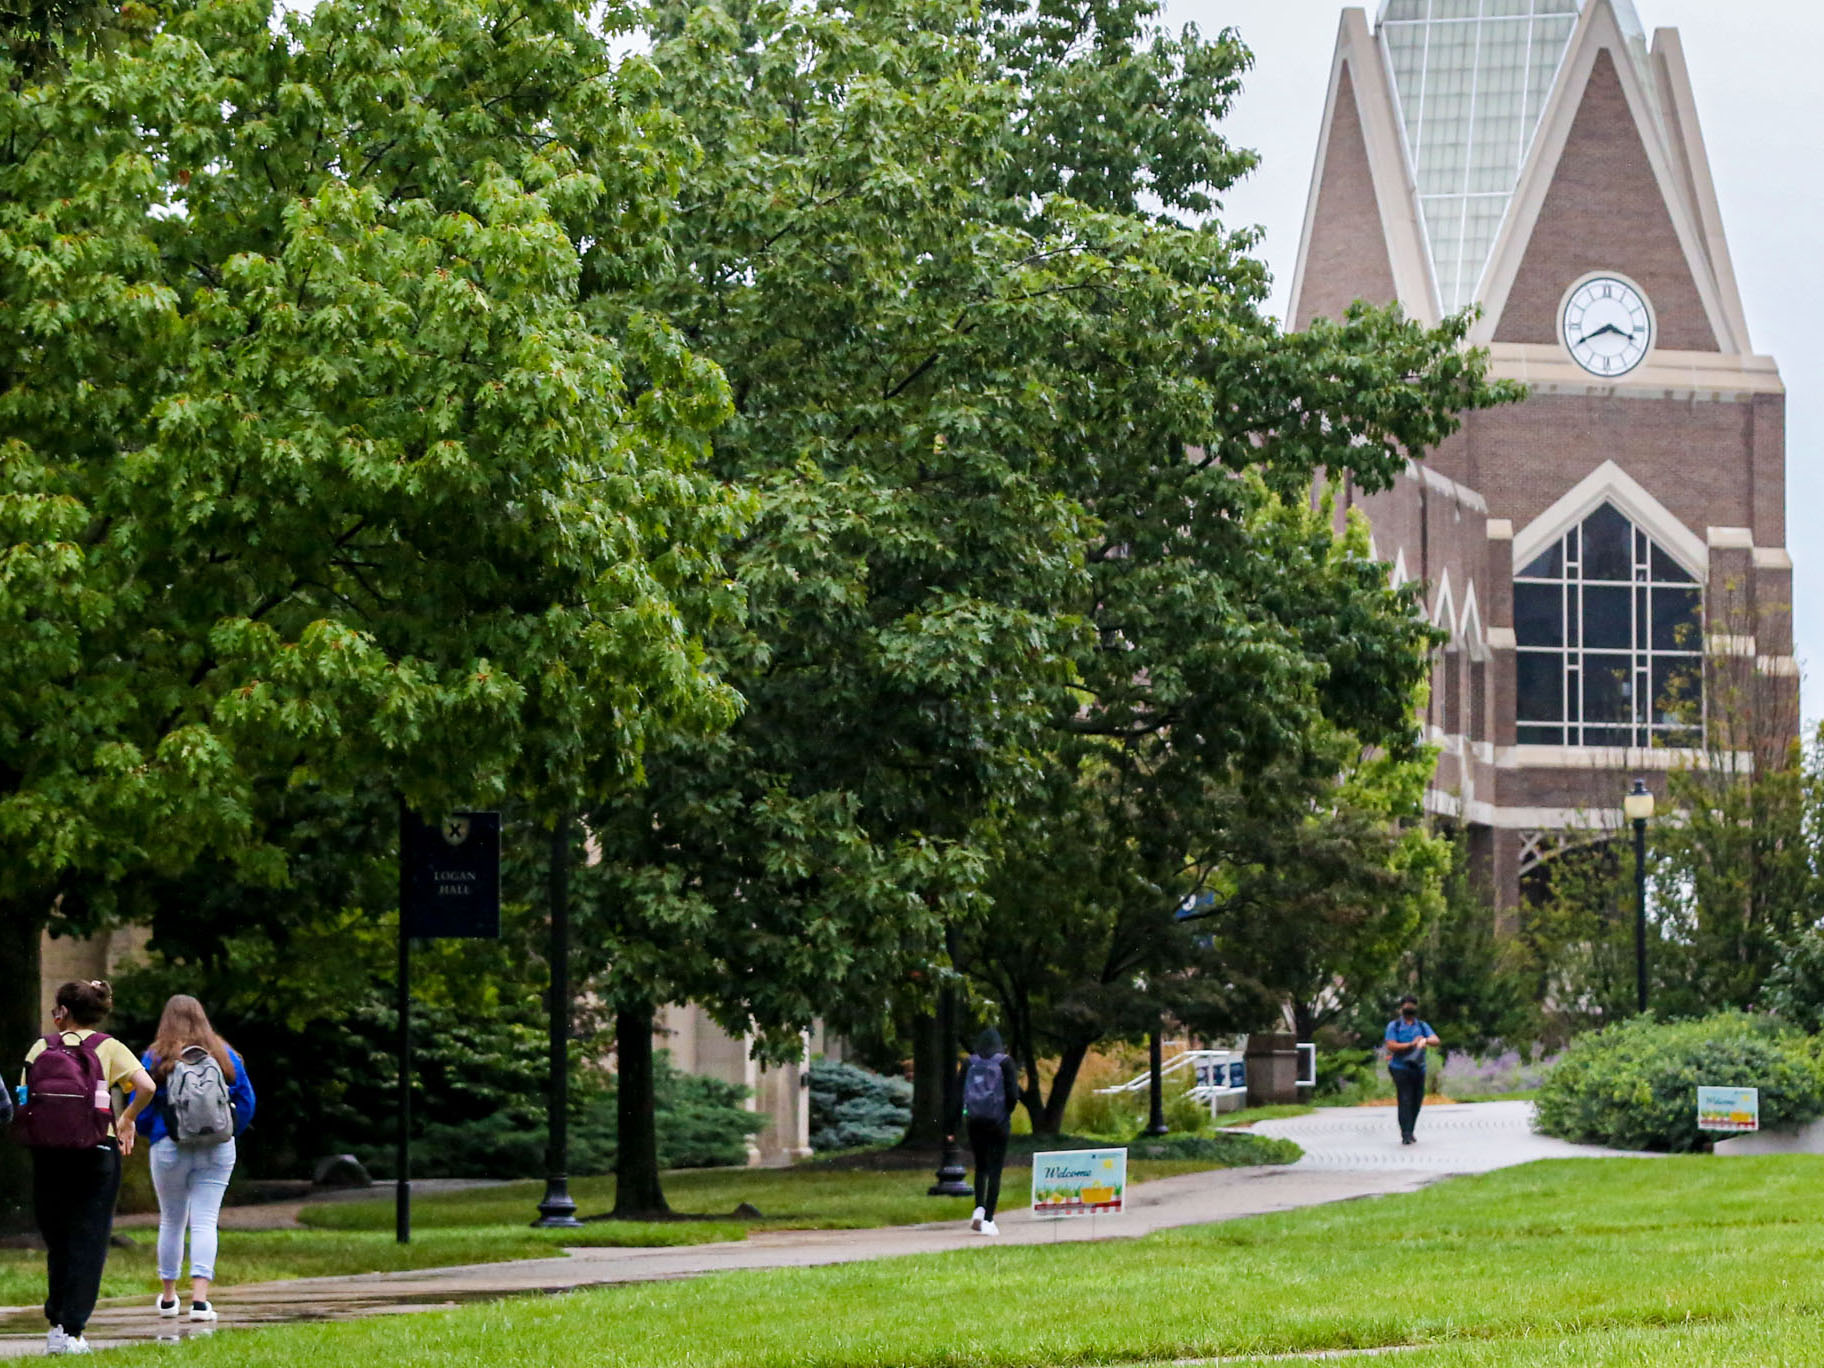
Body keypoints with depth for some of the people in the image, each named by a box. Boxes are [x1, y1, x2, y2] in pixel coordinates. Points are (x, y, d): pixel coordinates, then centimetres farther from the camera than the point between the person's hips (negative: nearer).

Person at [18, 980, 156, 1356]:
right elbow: (146, 1087, -10)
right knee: (87, 1243, 1)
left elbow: (25, 1099, -2)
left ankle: (56, 1322, 16)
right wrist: (127, 1120, 7)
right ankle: (70, 1330, -5)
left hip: (46, 1153, 2)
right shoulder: (108, 1048, 3)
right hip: (96, 1152, -2)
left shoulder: (41, 1047, 6)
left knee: (56, 1240, 15)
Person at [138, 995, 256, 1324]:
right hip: (218, 1150, 1)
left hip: (170, 1149, -1)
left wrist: (150, 1133, 18)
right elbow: (246, 1102, 7)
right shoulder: (225, 1056, 4)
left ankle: (168, 1297, 24)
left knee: (171, 1221, 13)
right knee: (205, 1221, -2)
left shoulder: (155, 1058, -3)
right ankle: (200, 1297, -15)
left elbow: (139, 1107, -2)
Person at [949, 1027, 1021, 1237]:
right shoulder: (1005, 1062, -4)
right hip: (998, 1122, -3)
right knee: (994, 1170, 2)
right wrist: (1007, 1113, 9)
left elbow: (957, 1095, 1)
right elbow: (1013, 1094, -11)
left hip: (974, 1122, 3)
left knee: (980, 1167, 19)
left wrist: (953, 1127, 4)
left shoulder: (969, 1063, 3)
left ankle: (979, 1209, 0)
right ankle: (988, 1220, -3)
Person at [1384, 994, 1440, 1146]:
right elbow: (1391, 1046, -9)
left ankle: (1409, 1132, 21)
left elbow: (1436, 1040, -4)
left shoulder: (1422, 1026, 13)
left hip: (1419, 1069, 4)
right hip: (1401, 1068, -4)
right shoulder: (1394, 1026, 4)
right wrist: (1411, 1045, -17)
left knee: (1417, 1101, 6)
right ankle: (1406, 1135, -15)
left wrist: (1425, 1040, -26)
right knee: (1405, 1101, -12)